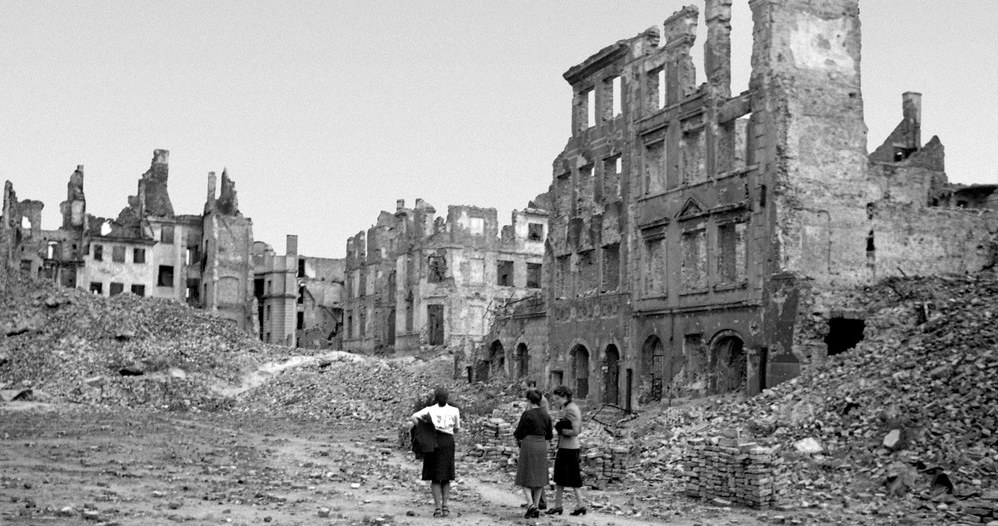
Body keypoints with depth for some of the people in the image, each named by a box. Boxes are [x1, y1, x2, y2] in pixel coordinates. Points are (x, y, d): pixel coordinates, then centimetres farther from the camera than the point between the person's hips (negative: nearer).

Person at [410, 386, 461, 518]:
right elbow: (457, 429, 10)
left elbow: (413, 417, -10)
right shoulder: (454, 411, 3)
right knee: (446, 477, 12)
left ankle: (437, 507, 0)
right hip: (448, 442, 0)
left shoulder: (430, 409, 1)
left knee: (435, 477, 9)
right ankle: (444, 506, 0)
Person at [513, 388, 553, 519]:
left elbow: (518, 434, -9)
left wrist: (517, 428, 12)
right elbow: (549, 436, 11)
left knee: (525, 479, 4)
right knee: (539, 478, 12)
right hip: (542, 446, 5)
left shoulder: (527, 414, -11)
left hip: (528, 446, -5)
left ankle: (531, 505, -14)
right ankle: (535, 509, 11)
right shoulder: (546, 415, 5)